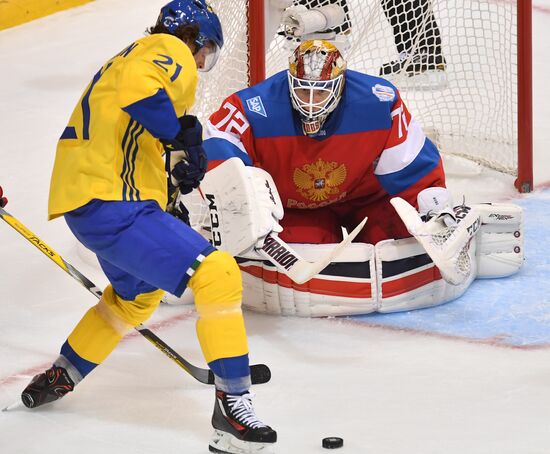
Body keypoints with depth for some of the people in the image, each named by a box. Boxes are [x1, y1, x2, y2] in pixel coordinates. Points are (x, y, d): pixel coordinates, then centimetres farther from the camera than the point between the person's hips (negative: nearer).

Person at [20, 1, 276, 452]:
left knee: (138, 295, 35)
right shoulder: (173, 52, -6)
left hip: (87, 199, 11)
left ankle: (59, 377, 47)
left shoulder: (141, 54, 25)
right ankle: (232, 402, -19)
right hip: (112, 206, -11)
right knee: (217, 274, -18)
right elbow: (136, 87, -29)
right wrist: (182, 133, -22)